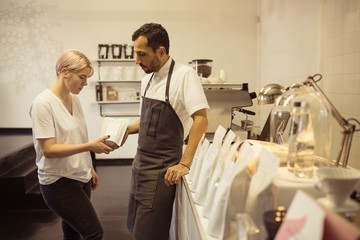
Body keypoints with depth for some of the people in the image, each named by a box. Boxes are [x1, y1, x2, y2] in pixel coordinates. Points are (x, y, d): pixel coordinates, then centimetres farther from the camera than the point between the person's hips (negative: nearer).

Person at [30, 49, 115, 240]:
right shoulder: (43, 103, -18)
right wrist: (90, 146, -28)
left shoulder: (74, 99, 5)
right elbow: (49, 149, -21)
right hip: (58, 181, -7)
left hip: (80, 177, 7)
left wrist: (89, 169, 16)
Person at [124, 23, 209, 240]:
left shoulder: (184, 74, -16)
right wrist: (127, 130, 3)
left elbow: (201, 120, -22)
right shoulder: (147, 78, 7)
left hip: (161, 167, -8)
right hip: (141, 161, 8)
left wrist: (185, 164, -25)